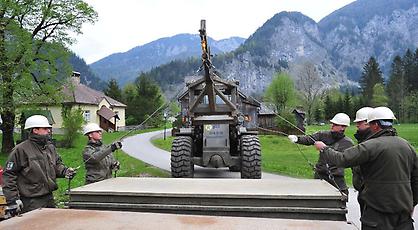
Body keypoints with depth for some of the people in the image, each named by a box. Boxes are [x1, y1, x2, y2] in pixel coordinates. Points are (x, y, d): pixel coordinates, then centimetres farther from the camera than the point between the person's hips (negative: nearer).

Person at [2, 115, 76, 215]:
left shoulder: (50, 147, 10)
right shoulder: (21, 150, -12)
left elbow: (57, 164, 22)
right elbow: (8, 175, -11)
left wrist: (65, 171, 0)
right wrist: (12, 199, -14)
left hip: (49, 198, 7)